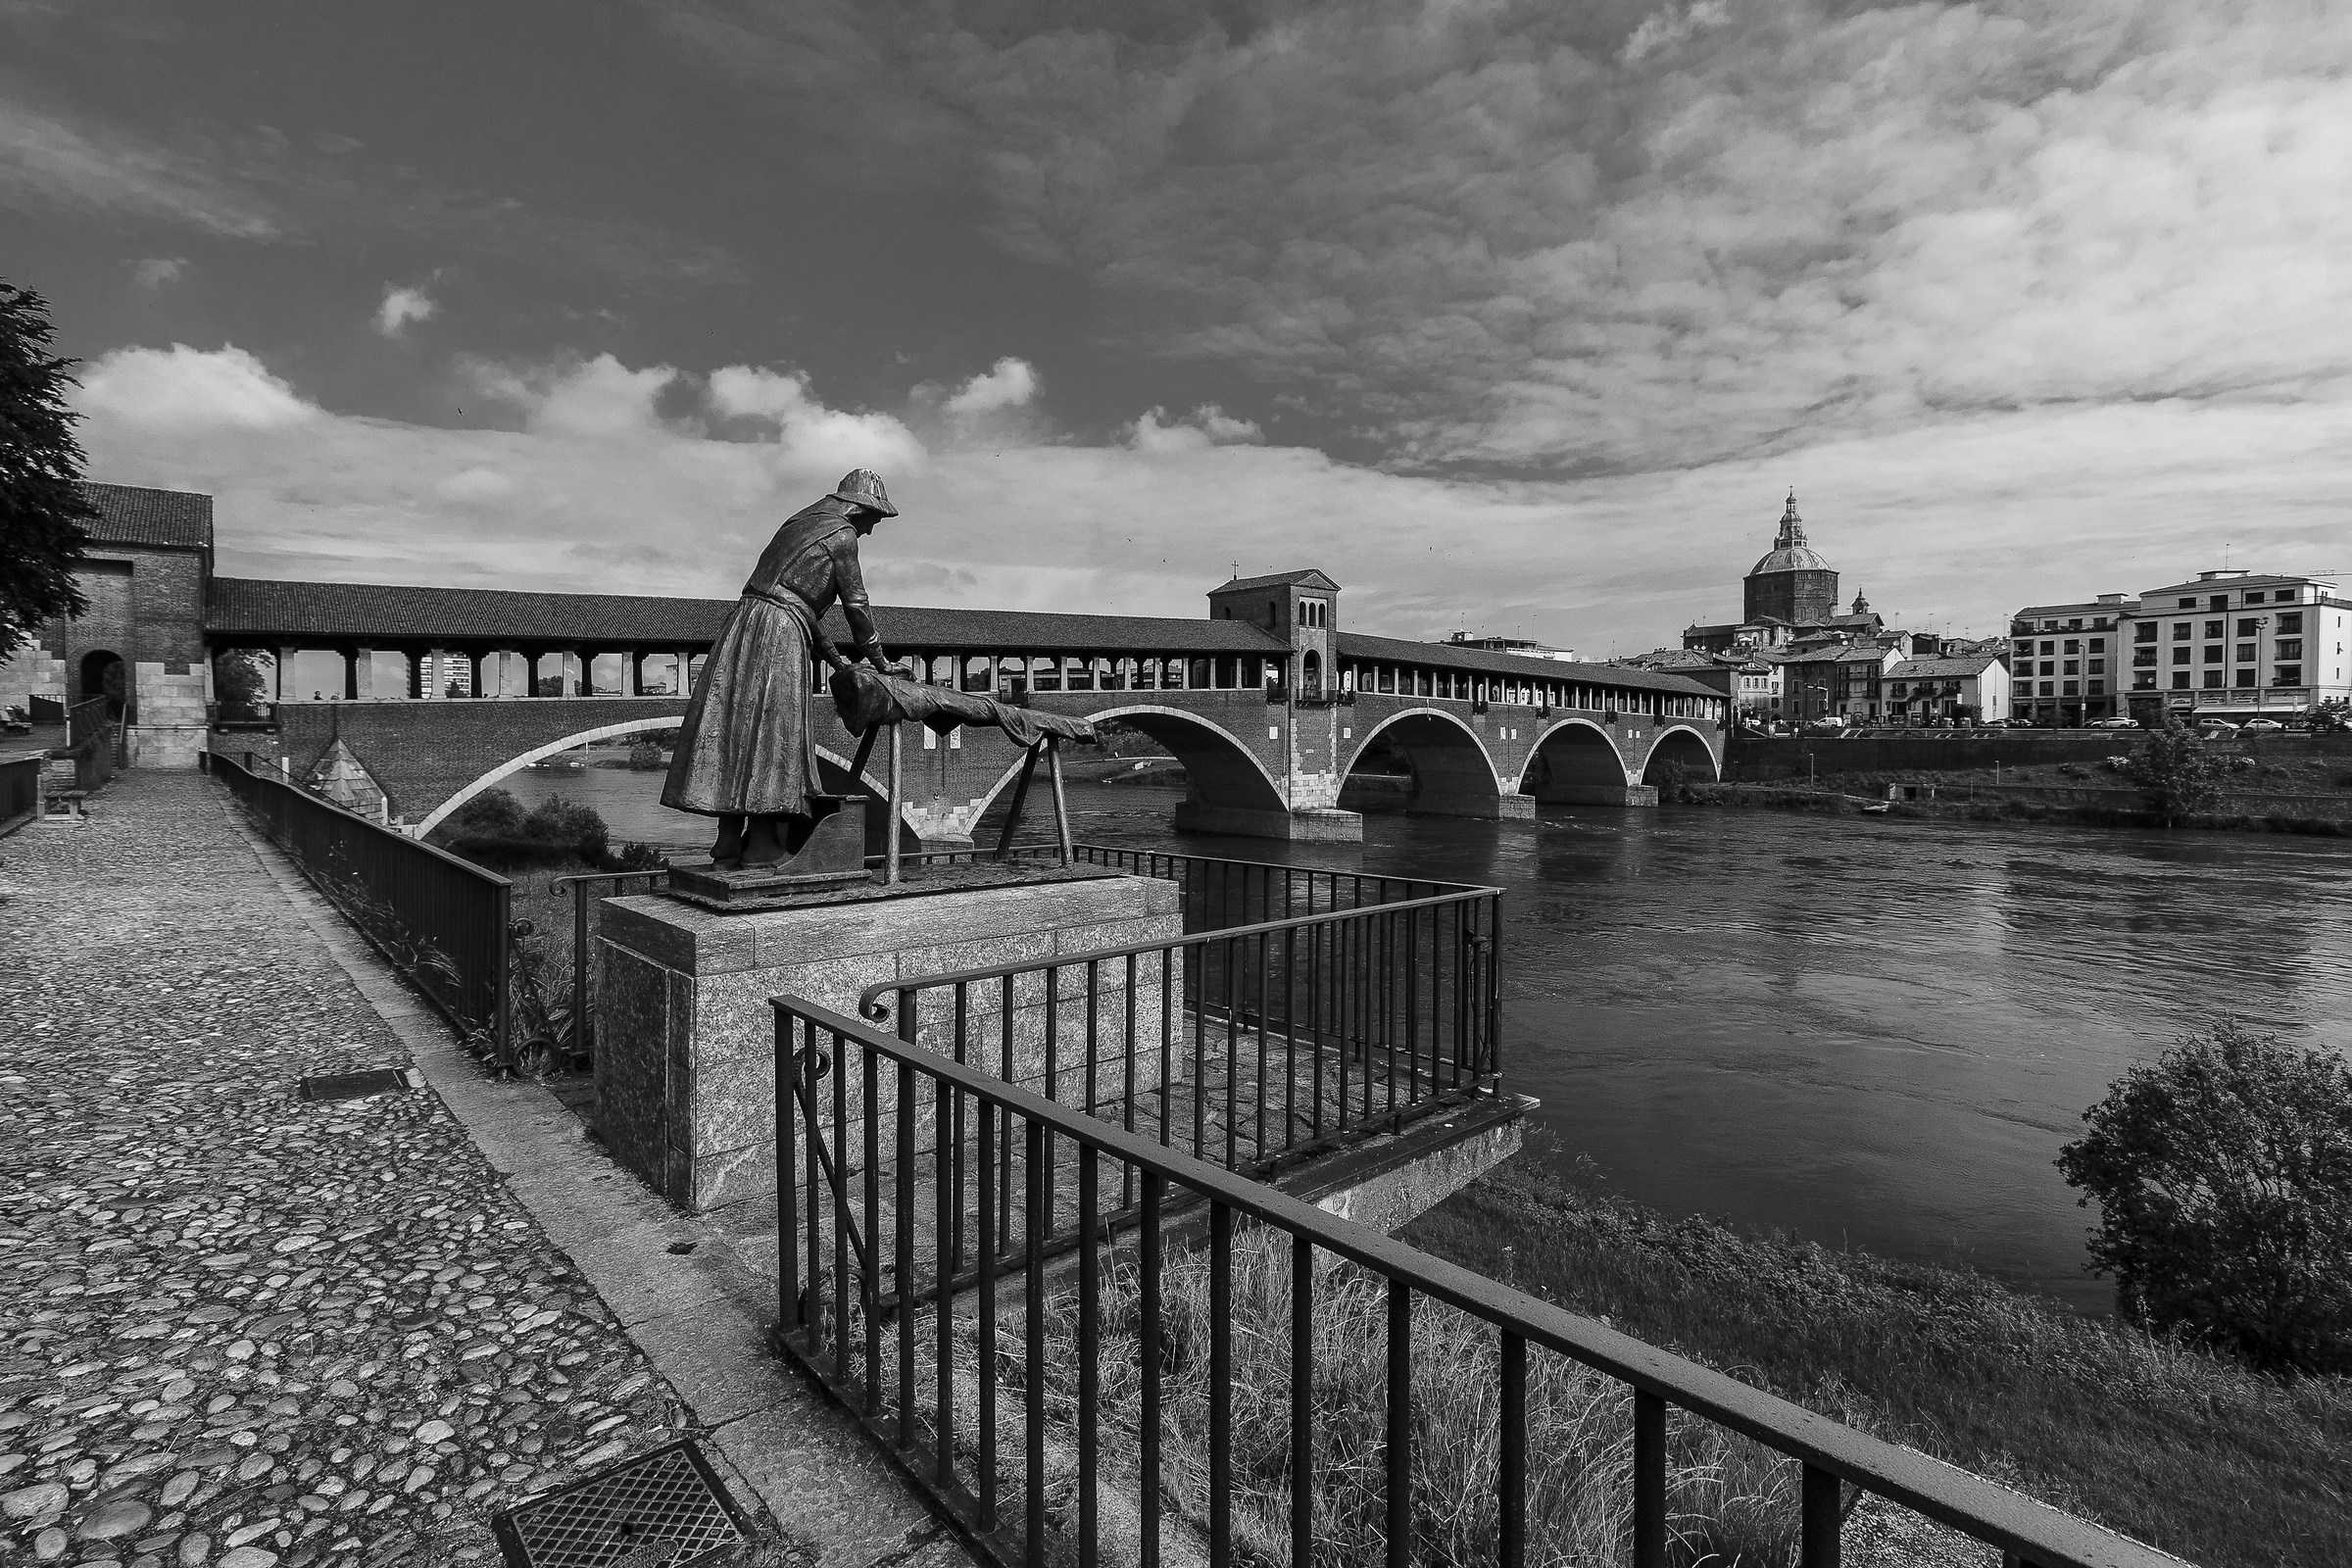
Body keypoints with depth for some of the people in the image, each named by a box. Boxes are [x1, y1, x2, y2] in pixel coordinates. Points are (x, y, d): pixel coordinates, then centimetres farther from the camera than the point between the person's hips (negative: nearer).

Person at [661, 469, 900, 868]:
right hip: (779, 630, -8)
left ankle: (728, 848, 7)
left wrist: (835, 658, 28)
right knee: (774, 731, -4)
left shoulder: (799, 523, 25)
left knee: (735, 727, 4)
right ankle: (761, 846, -2)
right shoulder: (842, 535, 0)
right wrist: (878, 659, 13)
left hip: (745, 619, 8)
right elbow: (856, 604, 1)